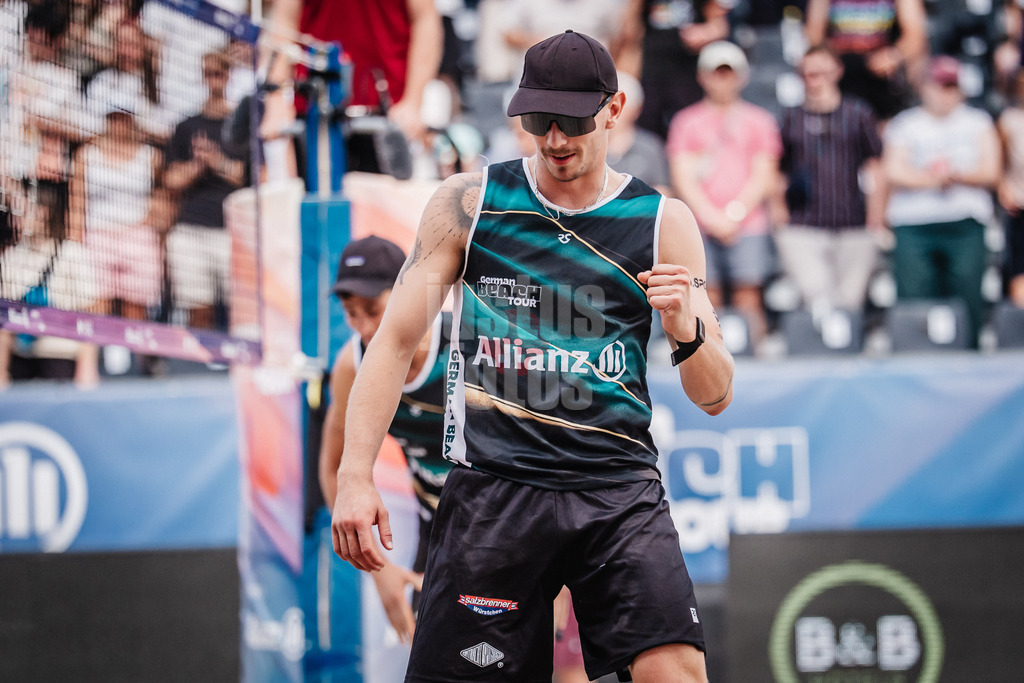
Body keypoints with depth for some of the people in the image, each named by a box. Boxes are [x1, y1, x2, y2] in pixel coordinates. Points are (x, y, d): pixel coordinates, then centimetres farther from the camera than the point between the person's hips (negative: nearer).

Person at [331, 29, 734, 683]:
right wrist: (356, 474, -6)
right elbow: (396, 340, 5)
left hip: (620, 490, 0)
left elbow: (716, 397, 6)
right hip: (493, 486, 0)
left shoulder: (664, 222, 6)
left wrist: (687, 330, -16)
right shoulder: (469, 202, 5)